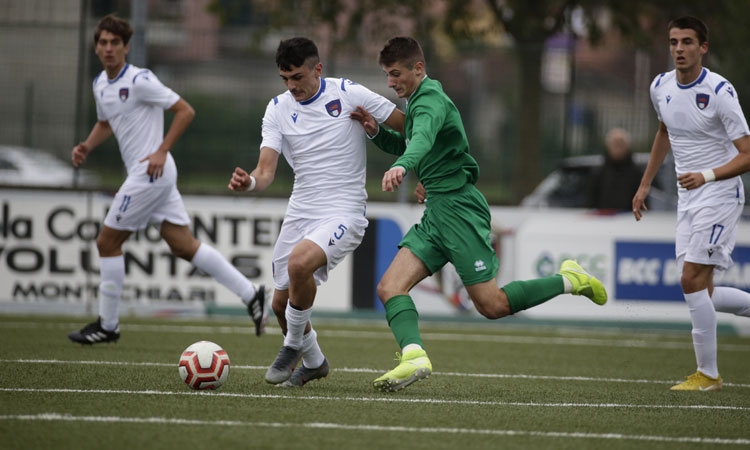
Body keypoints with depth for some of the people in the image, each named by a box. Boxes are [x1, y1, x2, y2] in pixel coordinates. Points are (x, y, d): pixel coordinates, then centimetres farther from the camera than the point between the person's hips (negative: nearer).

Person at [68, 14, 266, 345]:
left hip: (151, 172, -9)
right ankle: (250, 293, 8)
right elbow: (105, 123, 30)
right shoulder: (100, 84, 12)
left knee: (107, 241, -3)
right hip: (148, 176, 9)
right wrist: (87, 147, 10)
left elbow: (185, 111, -13)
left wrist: (161, 151, -18)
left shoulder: (139, 81, -14)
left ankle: (107, 325, 7)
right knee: (183, 245, 7)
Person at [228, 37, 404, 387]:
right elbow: (266, 170, -6)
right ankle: (313, 362, 38)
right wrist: (249, 182, -28)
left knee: (300, 262, -33)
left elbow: (411, 127, 0)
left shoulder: (349, 95, -7)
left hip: (343, 213, -5)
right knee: (281, 304, 9)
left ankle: (294, 346, -9)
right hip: (300, 212, 5)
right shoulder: (278, 109, 3)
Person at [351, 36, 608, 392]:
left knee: (491, 305, -7)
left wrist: (401, 167, -59)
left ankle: (569, 280, 10)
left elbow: (423, 139, -38)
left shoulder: (430, 100, -15)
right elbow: (406, 145, 33)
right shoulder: (417, 100, 16)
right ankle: (414, 356, -26)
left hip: (458, 206, -10)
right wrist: (376, 132, 12)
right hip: (435, 212, 10)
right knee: (390, 287, -9)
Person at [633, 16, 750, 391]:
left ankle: (707, 374, -2)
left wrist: (707, 176, -29)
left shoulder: (720, 91, -17)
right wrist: (645, 184, 24)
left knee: (693, 281, -13)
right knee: (700, 292, 3)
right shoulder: (661, 87, 4)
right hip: (687, 200, 7)